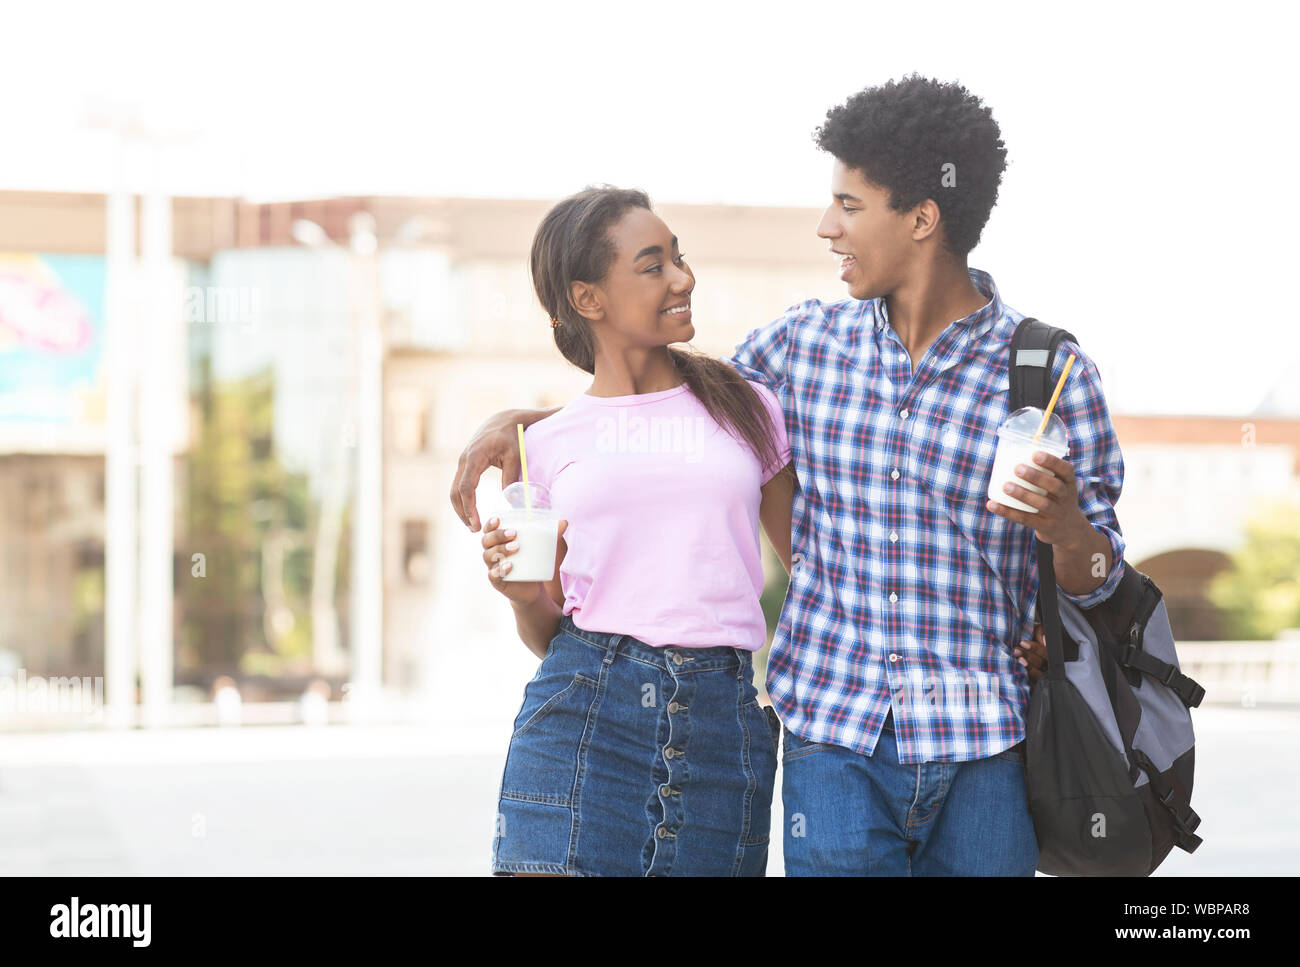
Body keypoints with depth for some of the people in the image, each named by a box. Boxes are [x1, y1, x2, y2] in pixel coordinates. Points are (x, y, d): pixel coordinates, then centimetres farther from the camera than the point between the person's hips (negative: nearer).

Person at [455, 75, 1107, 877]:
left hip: (982, 758, -2)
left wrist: (1065, 526, -21)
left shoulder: (1051, 372, -3)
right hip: (834, 740, 2)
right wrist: (518, 420, 10)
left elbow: (1096, 581, 2)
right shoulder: (807, 343, 6)